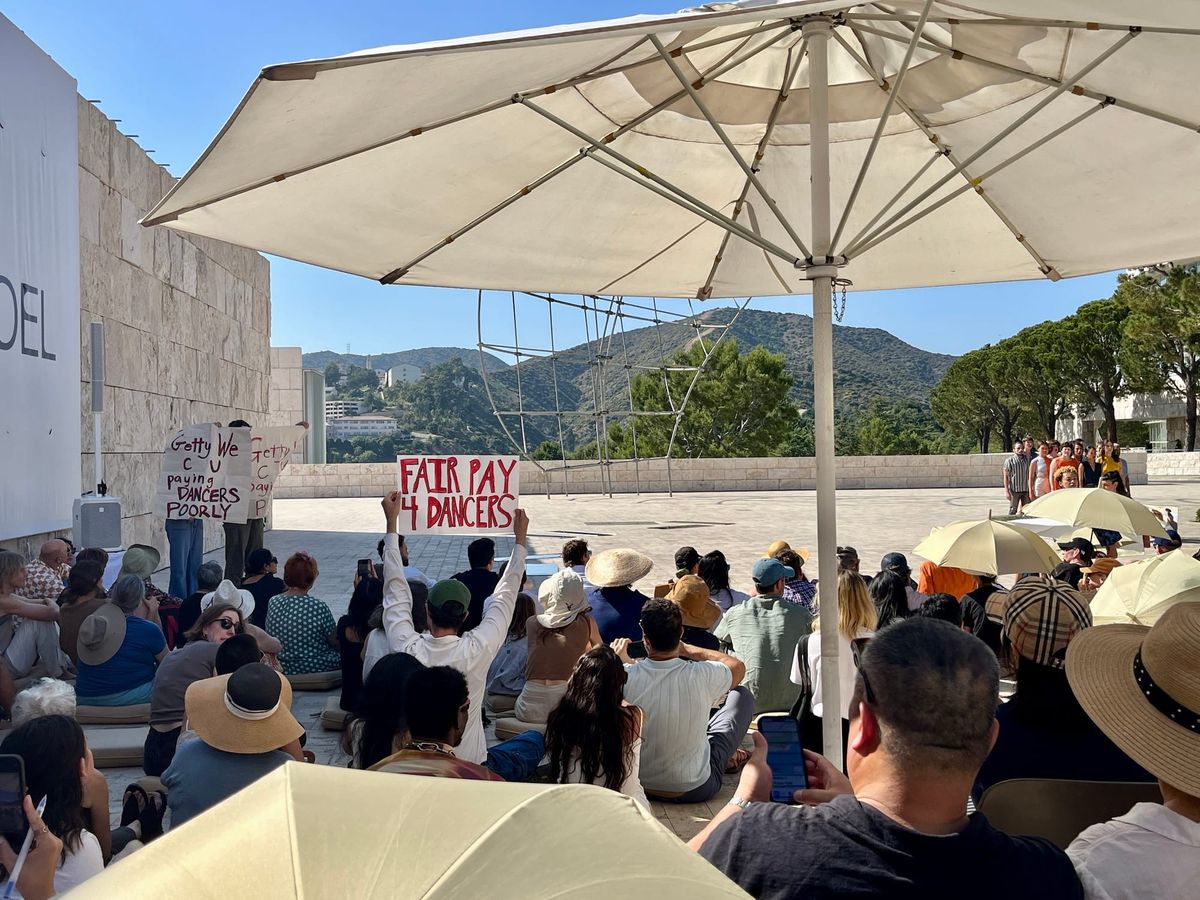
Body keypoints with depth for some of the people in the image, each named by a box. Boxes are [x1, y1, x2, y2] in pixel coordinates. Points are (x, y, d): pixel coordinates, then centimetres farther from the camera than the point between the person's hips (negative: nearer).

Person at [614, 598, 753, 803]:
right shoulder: (703, 676, -24)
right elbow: (738, 667, 1)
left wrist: (619, 661, 17)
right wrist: (686, 649, 8)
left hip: (637, 785, 2)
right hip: (696, 790, -2)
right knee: (742, 695, 12)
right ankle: (723, 758, 36)